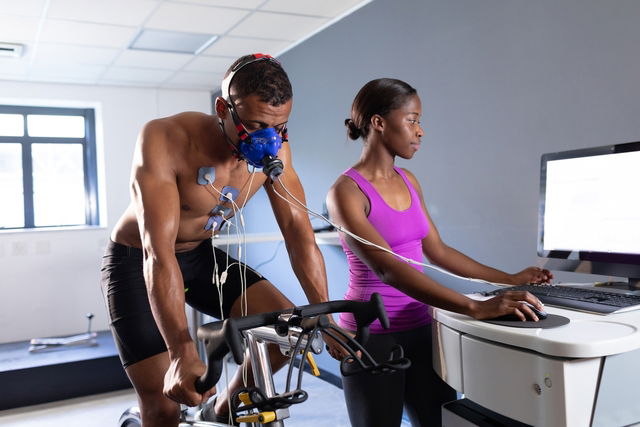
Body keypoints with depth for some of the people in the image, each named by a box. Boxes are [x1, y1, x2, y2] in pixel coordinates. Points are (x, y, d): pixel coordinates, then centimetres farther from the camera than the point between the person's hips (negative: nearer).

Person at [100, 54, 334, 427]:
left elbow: (300, 236, -12)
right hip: (136, 261, -4)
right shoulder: (165, 139, -31)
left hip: (201, 255, 5)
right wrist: (182, 352, -47)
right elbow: (158, 252, -38)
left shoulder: (274, 150, -16)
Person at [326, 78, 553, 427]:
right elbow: (387, 268, -27)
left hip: (420, 328, 7)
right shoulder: (346, 191, -16)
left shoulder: (408, 182, 8)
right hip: (373, 336, -6)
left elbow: (437, 251, 15)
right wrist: (475, 308, -34)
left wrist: (509, 279, 13)